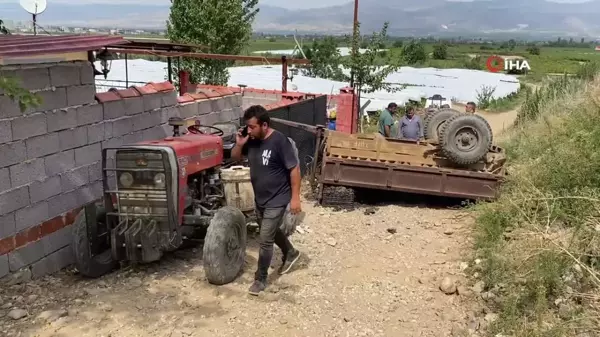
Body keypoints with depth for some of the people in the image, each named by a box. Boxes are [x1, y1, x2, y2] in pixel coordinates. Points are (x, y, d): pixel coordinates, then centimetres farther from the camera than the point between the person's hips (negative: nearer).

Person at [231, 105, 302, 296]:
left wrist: (295, 197, -19)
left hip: (276, 201, -8)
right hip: (260, 199, 8)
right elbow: (235, 157, 11)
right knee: (271, 232, 25)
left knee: (265, 240, -3)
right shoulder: (251, 140, -2)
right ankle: (291, 254, 50)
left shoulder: (279, 141, -23)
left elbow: (294, 169, -19)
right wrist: (239, 144, -11)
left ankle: (261, 278, 13)